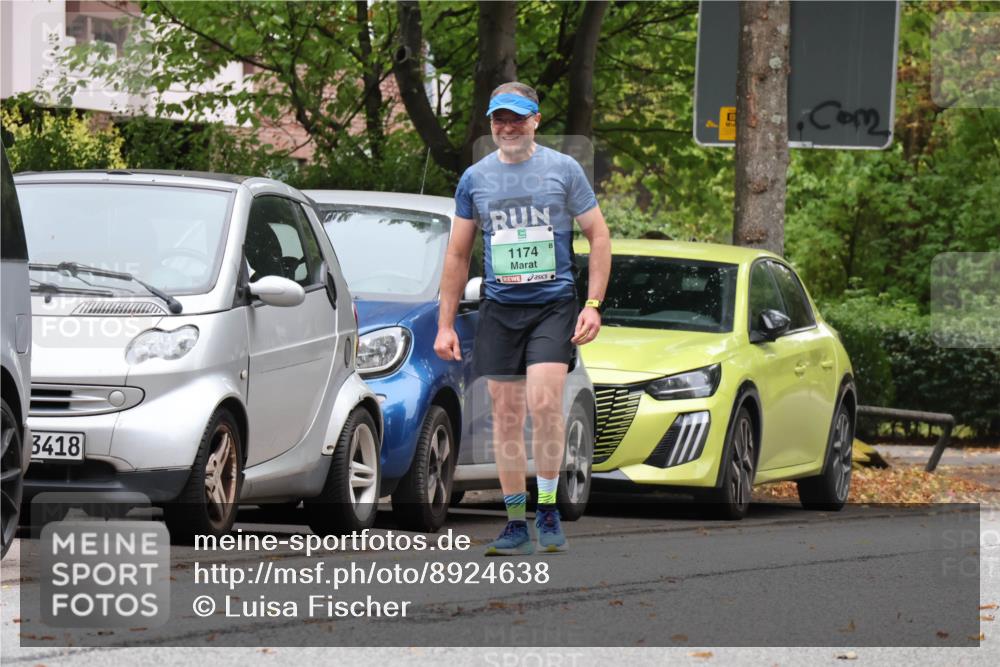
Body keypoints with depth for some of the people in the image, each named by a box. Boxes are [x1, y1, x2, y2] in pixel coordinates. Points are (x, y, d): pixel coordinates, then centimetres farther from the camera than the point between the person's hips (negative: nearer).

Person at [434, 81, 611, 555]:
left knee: (544, 402, -18)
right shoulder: (475, 179, 8)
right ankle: (516, 522, 8)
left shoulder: (564, 170, 1)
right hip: (500, 307, 3)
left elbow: (599, 237, 5)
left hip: (554, 304, -3)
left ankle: (548, 510, -5)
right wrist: (445, 324, 9)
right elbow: (458, 255, 13)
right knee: (506, 414, 2)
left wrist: (593, 304, -5)